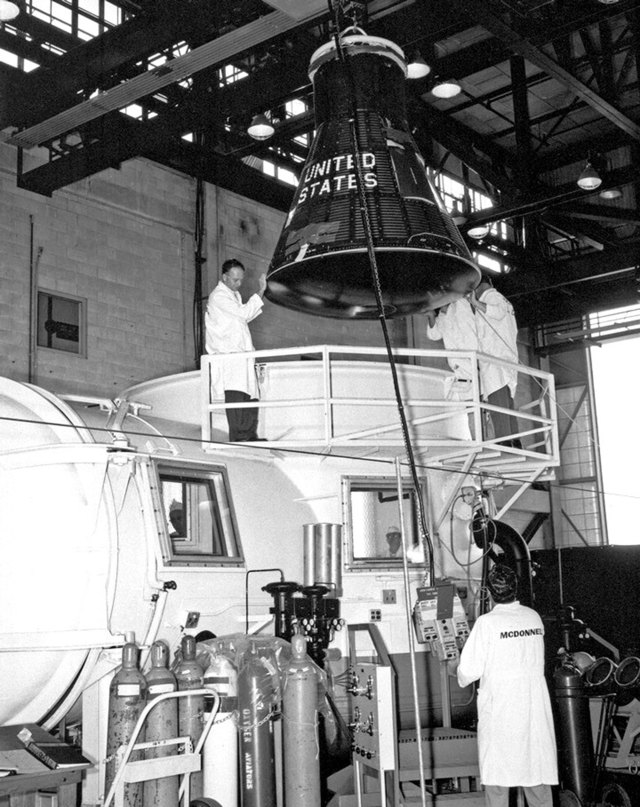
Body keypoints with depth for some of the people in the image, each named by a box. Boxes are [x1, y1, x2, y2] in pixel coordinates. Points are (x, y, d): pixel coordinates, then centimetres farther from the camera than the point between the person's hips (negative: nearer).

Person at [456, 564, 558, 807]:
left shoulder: (487, 623, -14)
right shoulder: (534, 617, 1)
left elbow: (469, 671, -12)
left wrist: (461, 676, 10)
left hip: (500, 711, -4)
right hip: (535, 708, 5)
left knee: (497, 778, 5)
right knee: (537, 771, 13)